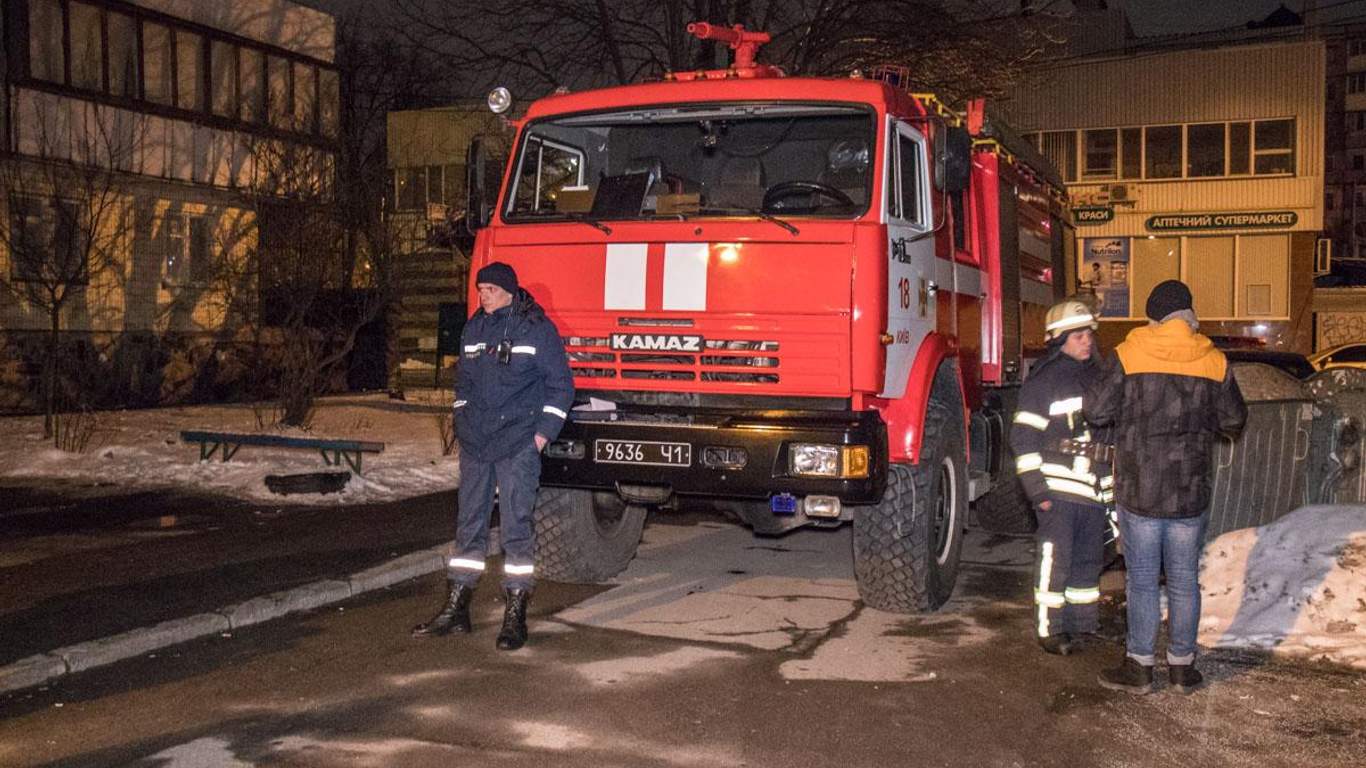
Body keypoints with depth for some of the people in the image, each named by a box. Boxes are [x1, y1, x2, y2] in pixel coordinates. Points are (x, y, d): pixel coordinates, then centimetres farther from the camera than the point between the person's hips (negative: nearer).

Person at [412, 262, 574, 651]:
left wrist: (542, 433, -9)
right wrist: (463, 424, 14)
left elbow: (560, 385, -3)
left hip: (518, 446, -6)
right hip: (475, 444, 6)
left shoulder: (537, 329, -5)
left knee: (516, 525, -4)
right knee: (469, 523, 10)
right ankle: (456, 609, 18)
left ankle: (515, 615, 3)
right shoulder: (474, 329, 12)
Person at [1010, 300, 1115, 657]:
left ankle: (1084, 621, 25)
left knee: (1089, 559, 13)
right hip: (1059, 487, -7)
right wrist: (1037, 489, -15)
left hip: (1096, 488, 7)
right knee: (1055, 557, -4)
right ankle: (1050, 628, 4)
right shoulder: (1044, 380, -6)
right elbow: (1024, 437, -10)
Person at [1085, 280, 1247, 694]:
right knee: (1184, 580, 13)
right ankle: (1182, 665, 21)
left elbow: (1097, 410, -7)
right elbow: (1234, 420, 7)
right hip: (1191, 493, 2)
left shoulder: (1129, 356, -9)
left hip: (1139, 492, -2)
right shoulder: (1213, 363, -2)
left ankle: (1140, 665, 13)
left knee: (1142, 581, 6)